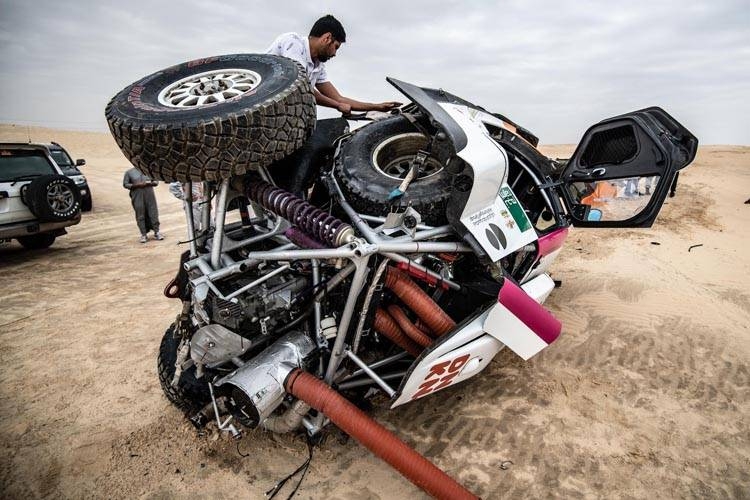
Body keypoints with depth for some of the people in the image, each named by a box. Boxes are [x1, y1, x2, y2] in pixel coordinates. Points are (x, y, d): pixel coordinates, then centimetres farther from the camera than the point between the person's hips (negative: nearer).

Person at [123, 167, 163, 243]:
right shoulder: (129, 172, 11)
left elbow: (156, 181, 14)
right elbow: (125, 184, 4)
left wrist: (150, 183, -8)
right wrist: (137, 185, -11)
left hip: (149, 194, 1)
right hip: (137, 196, -1)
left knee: (153, 213, -2)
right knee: (140, 215, -1)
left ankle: (156, 232, 7)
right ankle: (144, 235, 6)